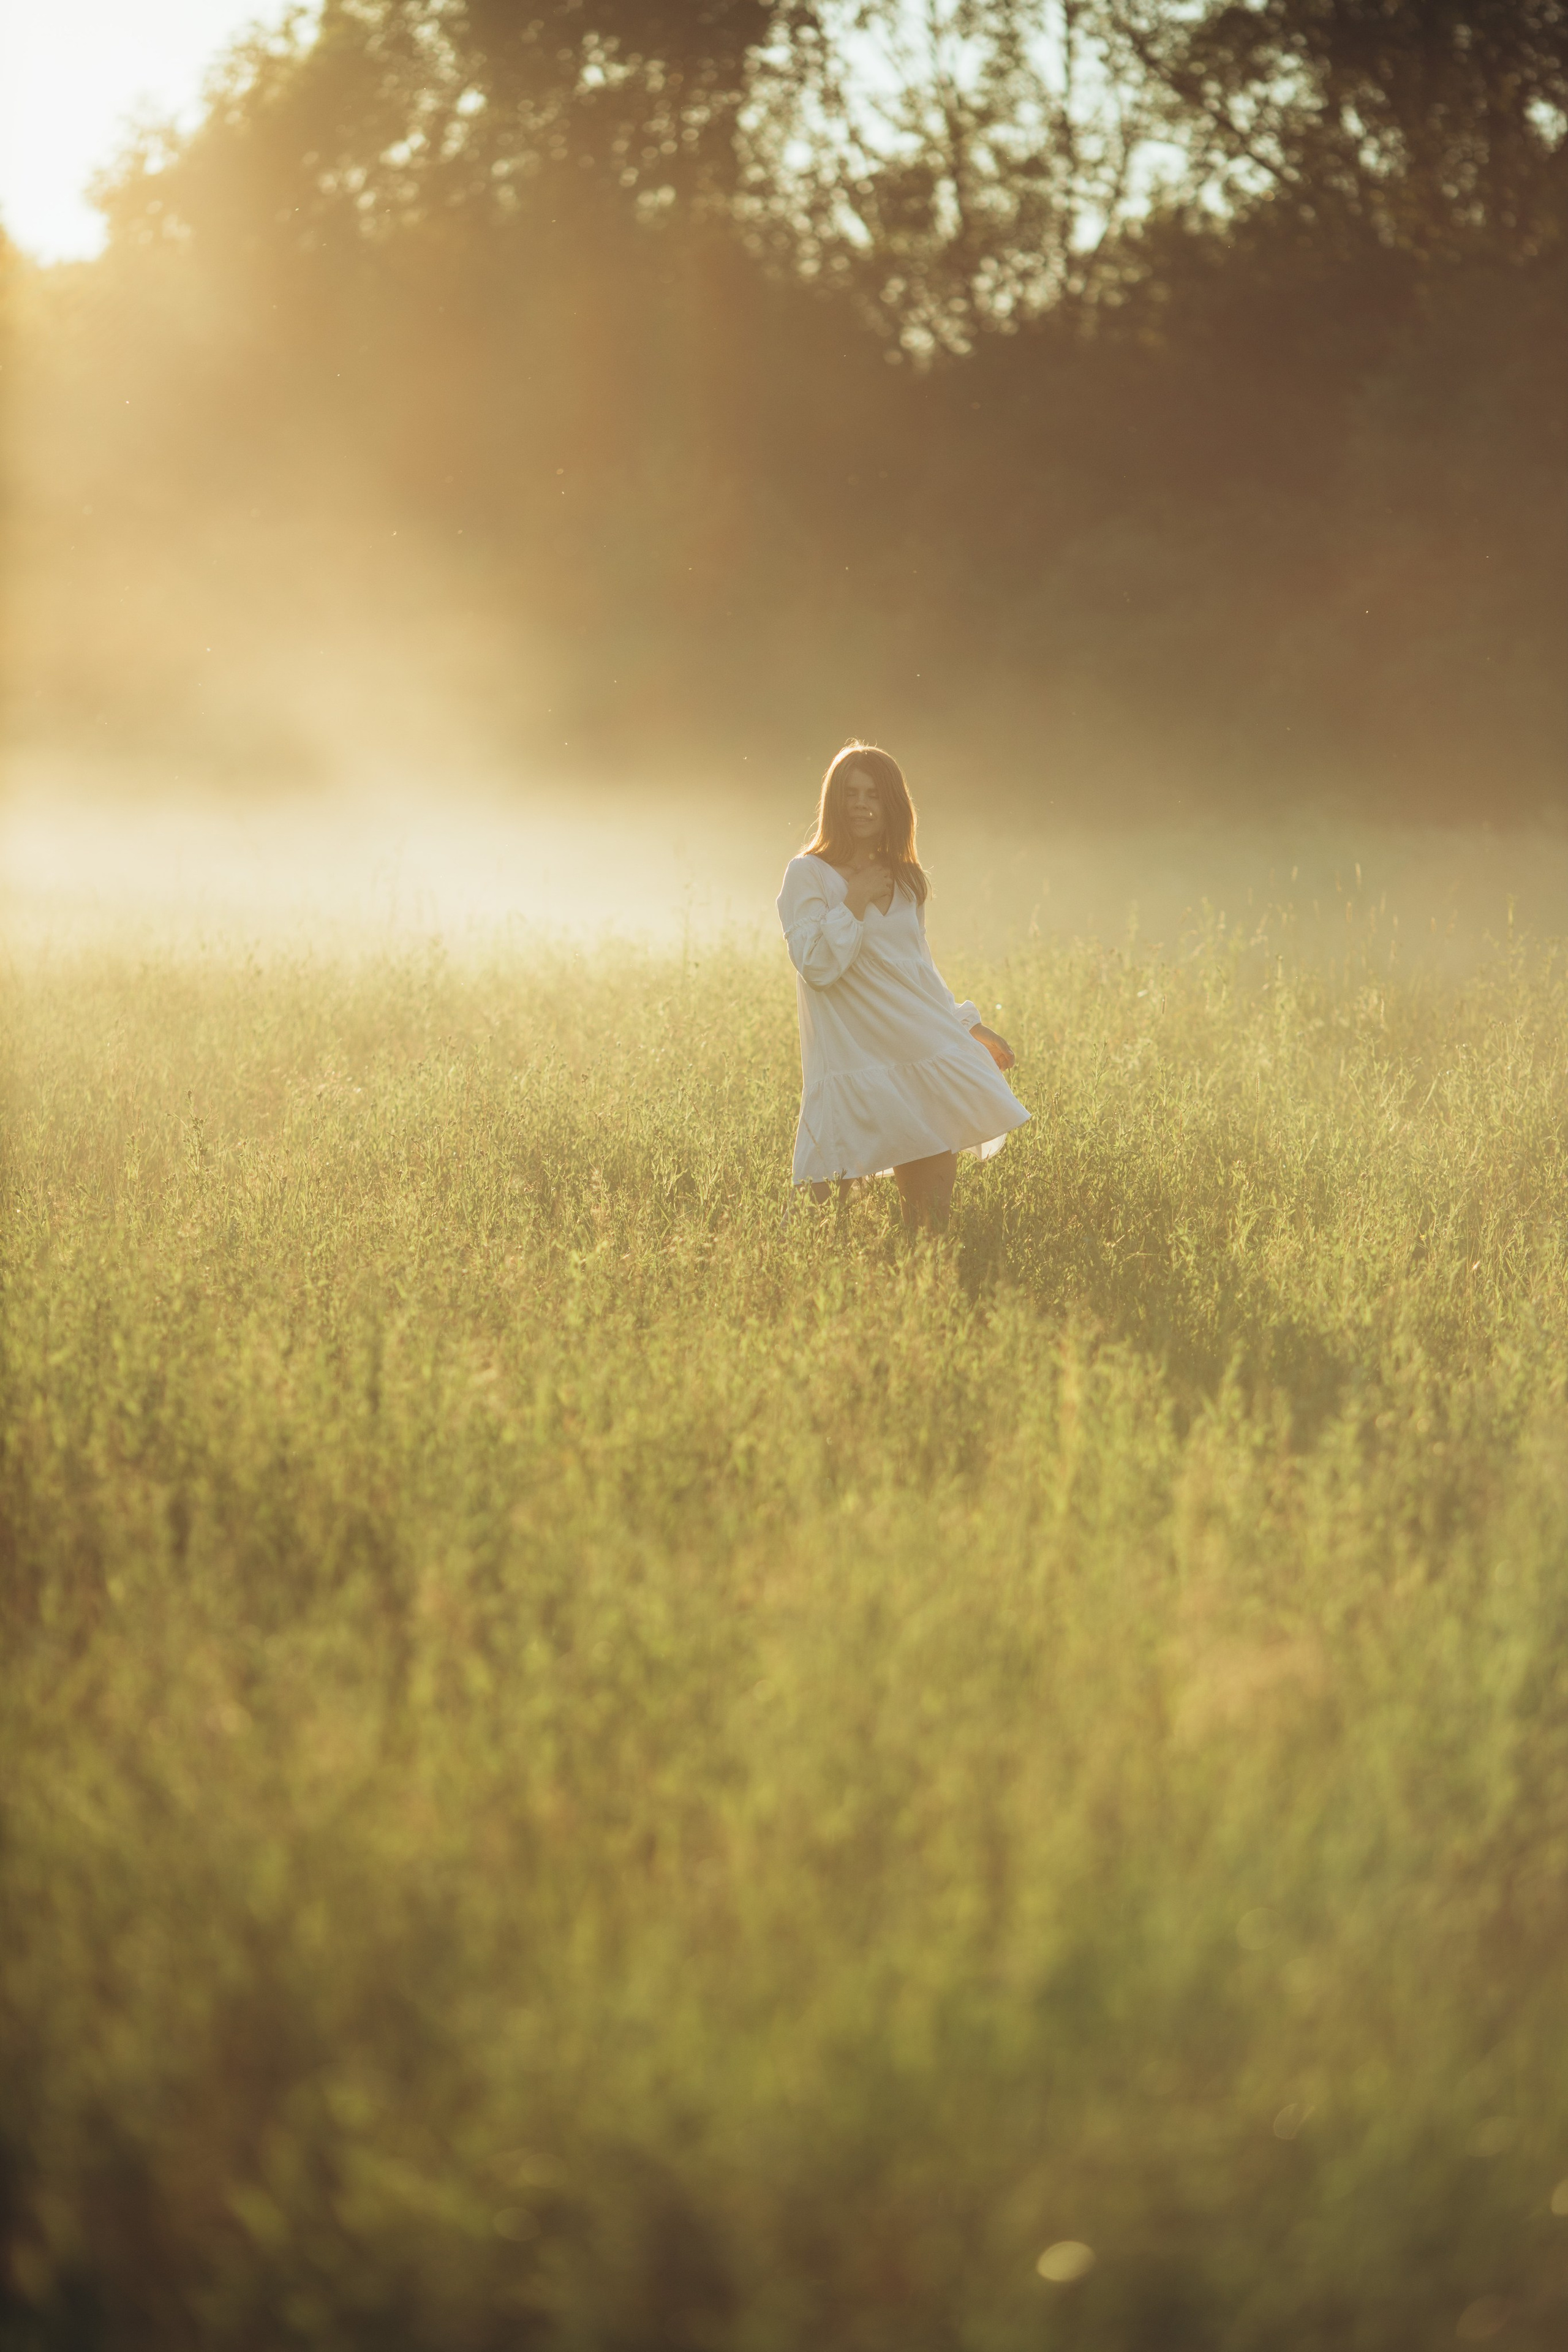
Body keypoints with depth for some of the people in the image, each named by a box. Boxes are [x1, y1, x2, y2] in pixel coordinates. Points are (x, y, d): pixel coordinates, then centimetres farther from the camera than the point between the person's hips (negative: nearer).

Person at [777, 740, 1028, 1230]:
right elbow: (816, 967, -13)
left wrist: (970, 1026, 23)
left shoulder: (906, 881, 16)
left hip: (927, 1053, 5)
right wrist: (855, 901, -12)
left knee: (933, 1199, -1)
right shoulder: (808, 874, -2)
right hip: (855, 1063, -5)